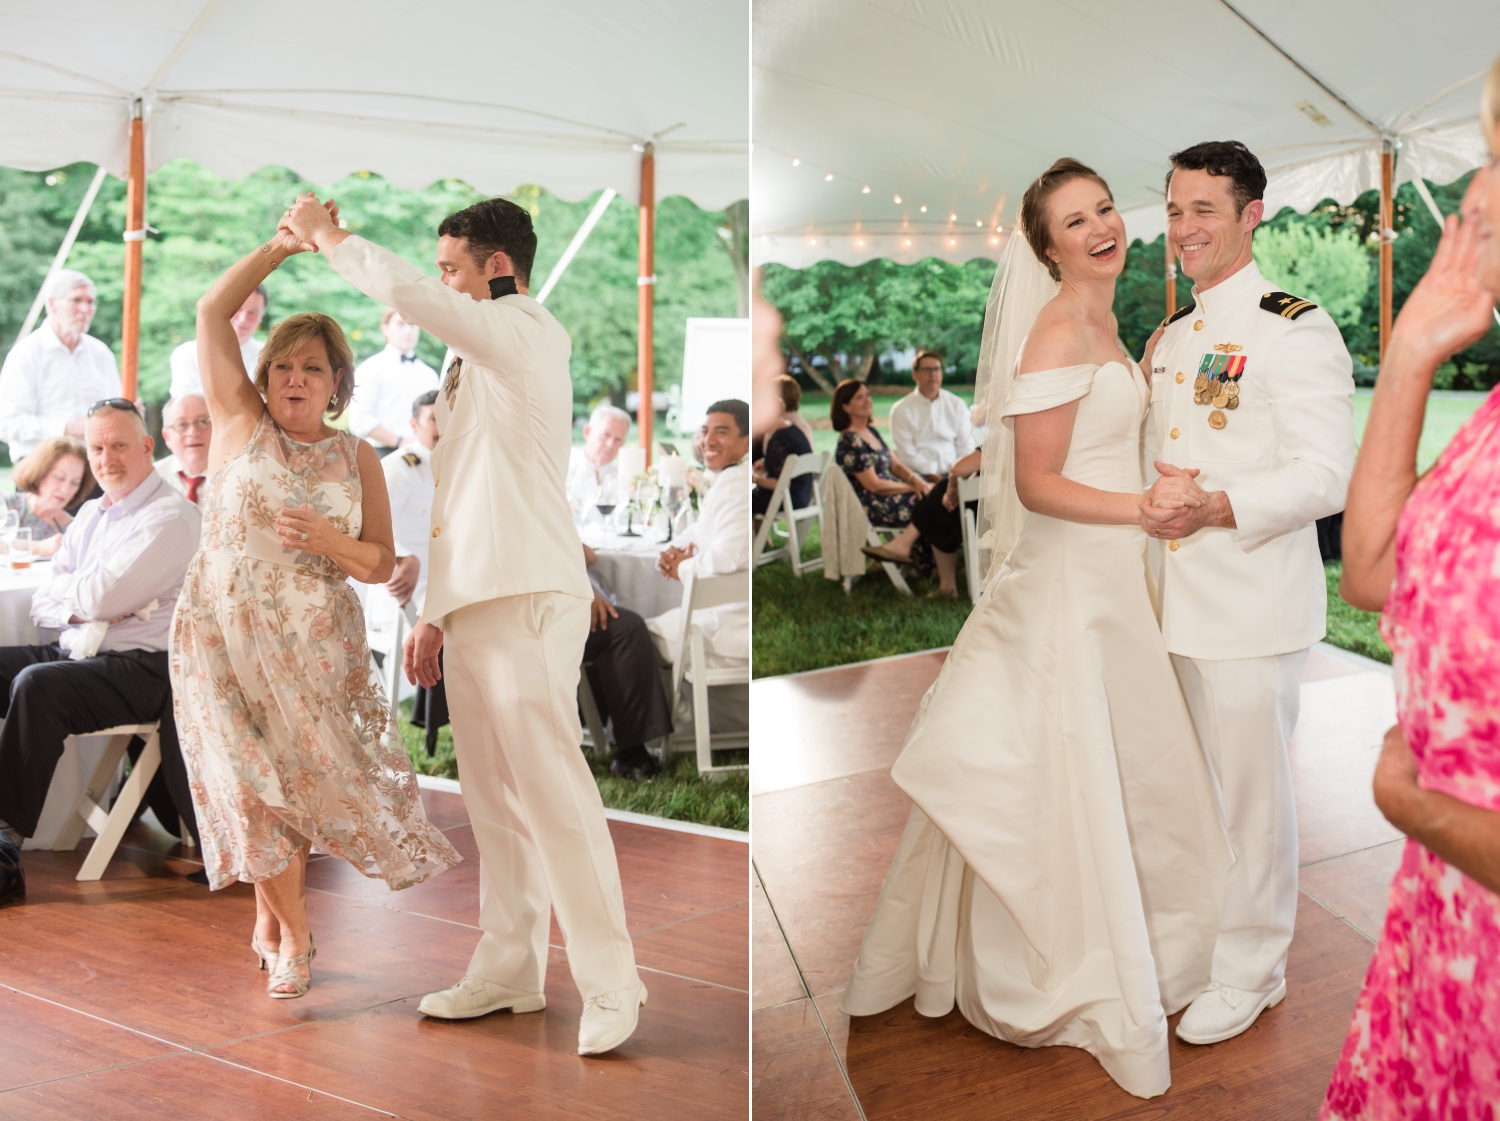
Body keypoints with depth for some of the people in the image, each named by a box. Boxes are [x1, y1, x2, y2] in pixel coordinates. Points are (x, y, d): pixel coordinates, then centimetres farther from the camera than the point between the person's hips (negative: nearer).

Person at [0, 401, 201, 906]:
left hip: (141, 666, -9)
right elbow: (41, 604, 12)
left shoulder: (170, 517, -9)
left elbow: (101, 597, -19)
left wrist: (65, 586, 2)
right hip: (74, 652, 9)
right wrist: (84, 604, -9)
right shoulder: (90, 514, 18)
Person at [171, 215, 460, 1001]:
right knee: (255, 780, -2)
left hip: (314, 644, 2)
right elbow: (212, 311, -6)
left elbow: (381, 565, 6)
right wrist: (281, 246, -11)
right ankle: (292, 932, 15)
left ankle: (272, 918, 26)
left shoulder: (358, 458, 5)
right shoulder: (240, 424, 1)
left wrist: (329, 541, -14)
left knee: (298, 776, 4)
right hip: (224, 635, -1)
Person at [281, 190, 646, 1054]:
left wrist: (326, 235, -2)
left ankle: (611, 988, -7)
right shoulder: (474, 367, 24)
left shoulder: (525, 334, -4)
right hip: (473, 605, 9)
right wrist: (434, 613, 21)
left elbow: (406, 292, -19)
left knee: (553, 790, -11)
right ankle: (509, 968, 16)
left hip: (528, 600, -9)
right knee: (494, 799, 9)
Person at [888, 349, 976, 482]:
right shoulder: (901, 410, 4)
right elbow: (907, 454, -3)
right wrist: (931, 474, -15)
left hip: (953, 474, 4)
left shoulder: (957, 405, 14)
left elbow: (966, 446, 11)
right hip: (921, 474, -4)